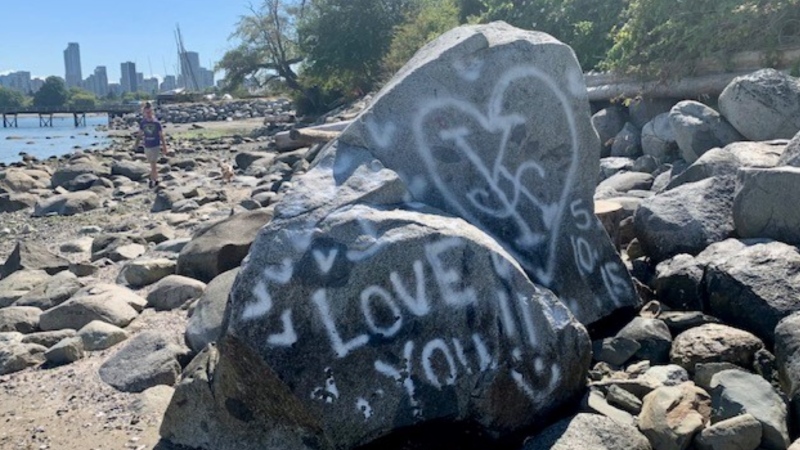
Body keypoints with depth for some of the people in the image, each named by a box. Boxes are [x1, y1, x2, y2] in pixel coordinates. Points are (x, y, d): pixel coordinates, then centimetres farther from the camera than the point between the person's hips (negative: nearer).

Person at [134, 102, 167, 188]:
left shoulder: (156, 123, -10)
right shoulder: (142, 123, 0)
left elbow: (161, 136, -6)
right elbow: (139, 134, 7)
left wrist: (164, 148, -6)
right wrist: (137, 144, -5)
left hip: (155, 146, -4)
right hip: (147, 146, 4)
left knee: (153, 164, -8)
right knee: (152, 164, 15)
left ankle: (152, 180, 1)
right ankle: (156, 179, 27)